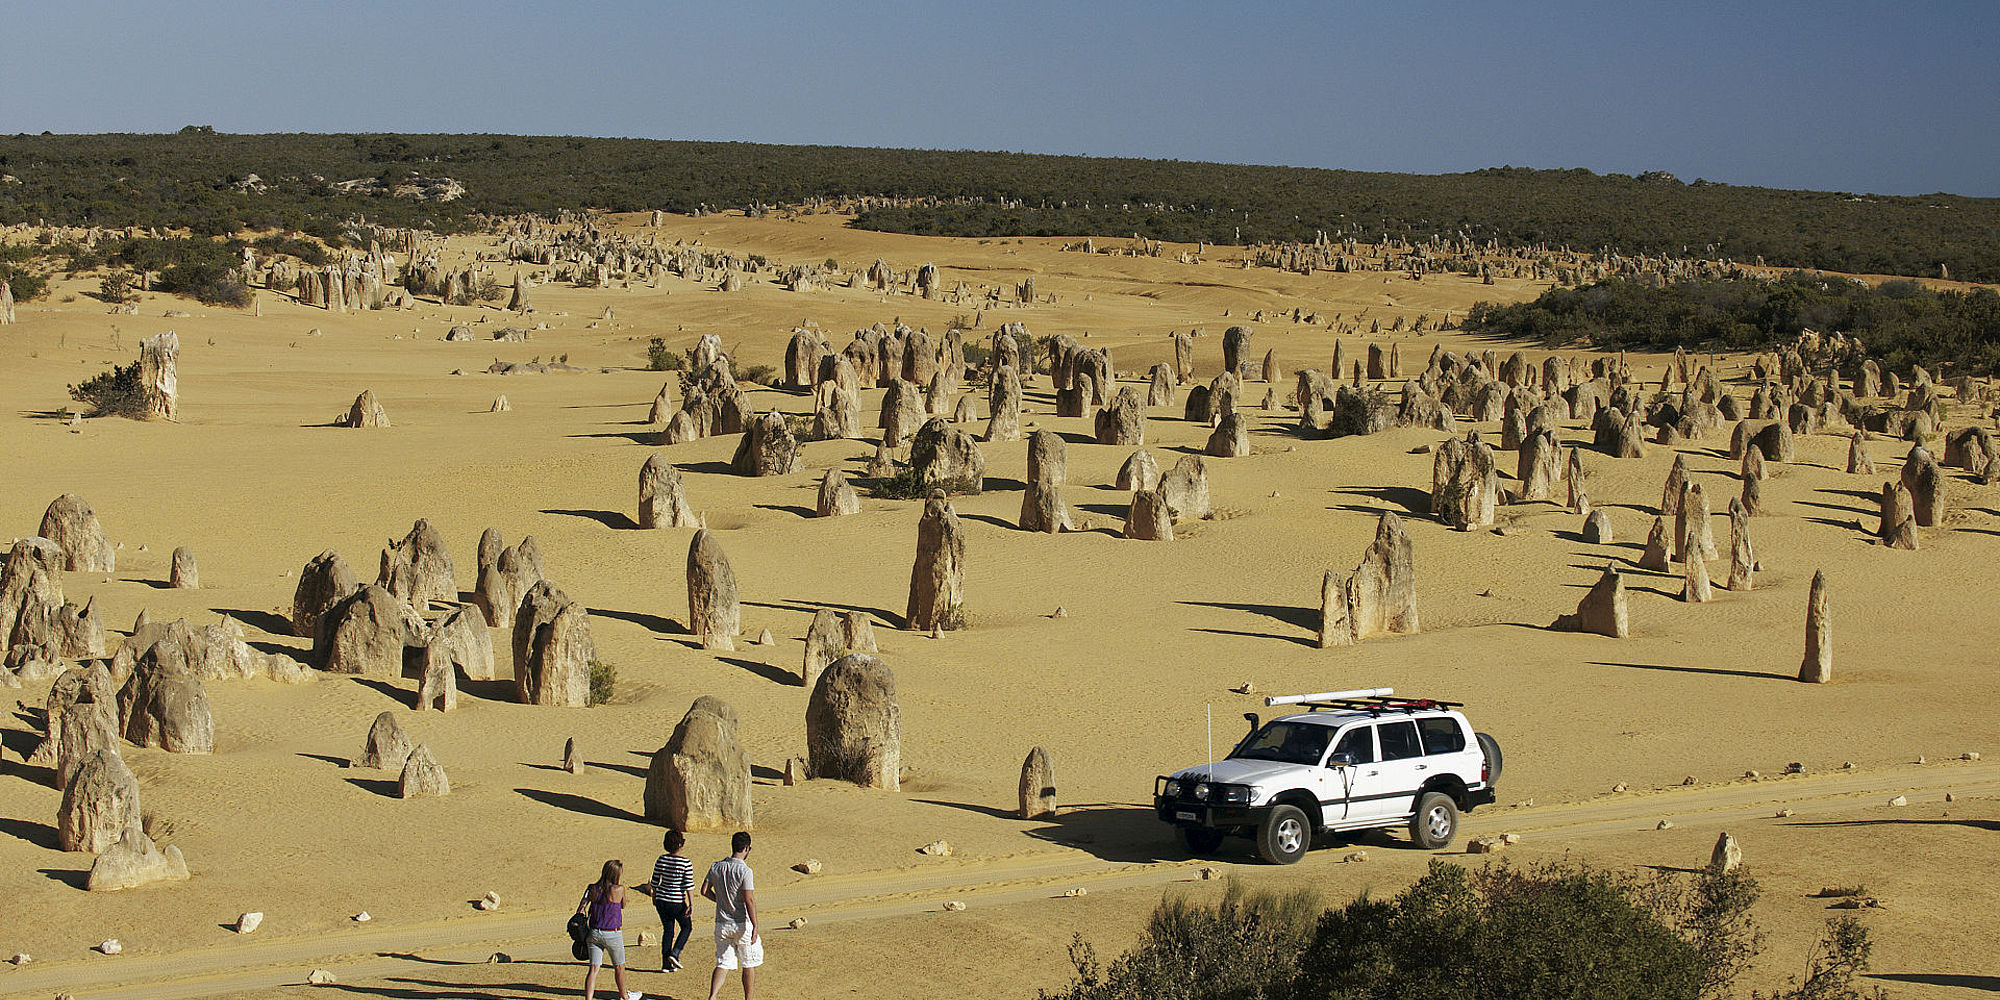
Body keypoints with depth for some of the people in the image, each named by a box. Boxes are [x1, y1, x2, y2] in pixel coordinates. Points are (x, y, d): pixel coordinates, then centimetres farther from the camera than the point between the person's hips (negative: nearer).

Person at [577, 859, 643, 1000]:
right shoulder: (619, 890, -13)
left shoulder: (593, 889, -1)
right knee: (619, 967, 18)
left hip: (594, 933, 3)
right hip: (612, 934, -3)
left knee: (594, 968, 3)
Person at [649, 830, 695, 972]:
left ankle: (666, 964, 15)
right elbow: (689, 885, -15)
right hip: (677, 902, -4)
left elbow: (655, 881, 5)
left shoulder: (661, 860, -2)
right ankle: (674, 954, 2)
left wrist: (654, 897, 20)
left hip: (661, 901, 4)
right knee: (687, 927, 18)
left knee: (668, 930, 16)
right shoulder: (686, 863, -14)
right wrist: (691, 905, -11)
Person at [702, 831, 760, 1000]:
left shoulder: (716, 867, 1)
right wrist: (755, 927, -17)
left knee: (723, 964, 7)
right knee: (749, 963, 13)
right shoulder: (744, 871, -16)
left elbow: (705, 891, 6)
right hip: (742, 924, -5)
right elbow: (749, 900, -19)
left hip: (721, 924, 5)